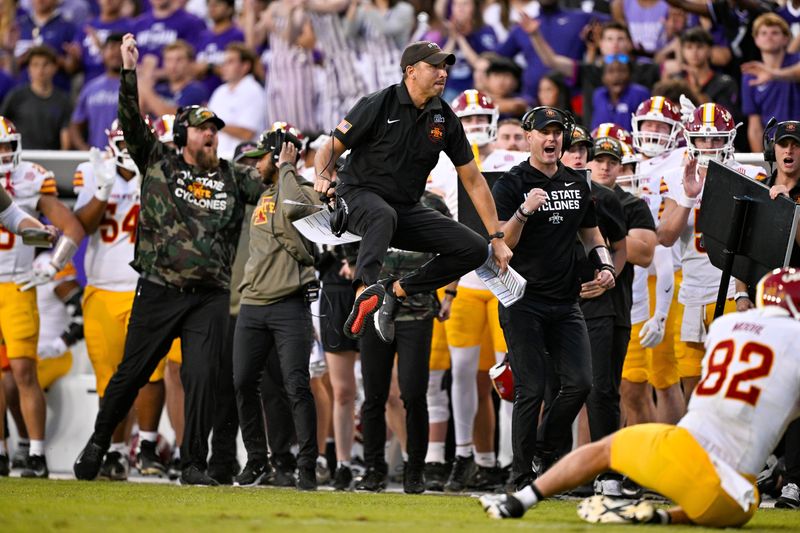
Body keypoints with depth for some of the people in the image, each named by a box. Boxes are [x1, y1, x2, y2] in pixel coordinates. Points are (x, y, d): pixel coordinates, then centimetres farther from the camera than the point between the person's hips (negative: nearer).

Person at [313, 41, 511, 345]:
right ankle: (365, 291, -65)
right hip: (361, 196, -6)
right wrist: (323, 177, -31)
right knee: (384, 215, -42)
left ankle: (397, 291, -11)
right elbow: (330, 150, -6)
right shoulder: (379, 105, -9)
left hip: (407, 211, 6)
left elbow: (473, 181, 10)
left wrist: (497, 238, 7)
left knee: (474, 249, -10)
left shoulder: (445, 119, 5)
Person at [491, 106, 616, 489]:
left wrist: (605, 266, 5)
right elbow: (501, 245, -11)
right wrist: (525, 211, -26)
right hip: (523, 300, -5)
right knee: (531, 389, -7)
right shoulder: (511, 185, -5)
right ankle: (523, 473, 2)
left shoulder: (577, 185, 13)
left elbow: (591, 234, 24)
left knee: (580, 382, -3)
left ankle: (547, 449, 17)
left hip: (565, 300, 5)